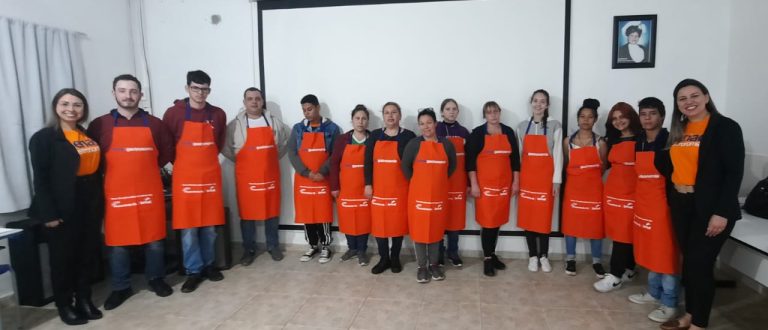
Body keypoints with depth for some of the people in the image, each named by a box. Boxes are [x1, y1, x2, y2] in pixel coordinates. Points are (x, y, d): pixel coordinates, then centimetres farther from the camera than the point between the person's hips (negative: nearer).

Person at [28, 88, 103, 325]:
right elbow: (40, 179, -11)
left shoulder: (89, 135, 10)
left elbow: (96, 168, 10)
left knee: (89, 253, 12)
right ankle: (64, 305, 23)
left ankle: (84, 299, 27)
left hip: (90, 203, 5)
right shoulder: (43, 138, -7)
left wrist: (100, 202, 5)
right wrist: (49, 213, -16)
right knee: (63, 256, 7)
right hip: (63, 207, -5)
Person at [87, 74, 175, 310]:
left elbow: (167, 153, 12)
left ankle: (156, 279, 25)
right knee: (117, 243, 6)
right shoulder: (99, 125, 2)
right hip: (116, 193, 0)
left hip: (150, 192, 1)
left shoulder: (155, 124, 5)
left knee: (154, 239, 7)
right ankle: (121, 288, 22)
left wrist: (146, 168, 6)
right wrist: (115, 171, 2)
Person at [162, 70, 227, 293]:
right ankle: (193, 271, 15)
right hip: (185, 177, -2)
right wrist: (182, 163, 6)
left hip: (210, 176, 2)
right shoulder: (174, 113, -4)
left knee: (210, 226, 9)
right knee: (188, 228, 2)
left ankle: (209, 265, 25)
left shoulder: (218, 115, 3)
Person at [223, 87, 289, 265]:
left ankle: (273, 246, 24)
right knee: (247, 213, 6)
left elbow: (284, 144, 15)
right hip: (246, 177, -2)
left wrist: (272, 158, 7)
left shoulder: (274, 122, 4)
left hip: (270, 175, 2)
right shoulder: (235, 124, -3)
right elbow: (225, 148, 3)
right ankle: (249, 249, 19)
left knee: (272, 212, 9)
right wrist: (242, 161, 1)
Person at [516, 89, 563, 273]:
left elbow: (558, 154, -2)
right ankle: (532, 256, 18)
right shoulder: (522, 126, 6)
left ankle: (544, 256, 18)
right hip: (527, 177, 2)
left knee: (544, 218, 3)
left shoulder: (555, 126, 0)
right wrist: (516, 178, 5)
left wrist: (556, 180, -6)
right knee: (527, 217, 5)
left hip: (546, 177, -2)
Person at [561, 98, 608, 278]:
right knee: (571, 223, 6)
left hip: (594, 189, 0)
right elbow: (565, 166, 7)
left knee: (595, 224, 5)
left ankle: (596, 261, 20)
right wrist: (577, 178, 2)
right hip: (573, 188, 0)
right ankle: (570, 259, 19)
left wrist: (590, 178, 2)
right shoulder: (568, 141, 1)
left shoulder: (600, 143, -1)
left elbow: (603, 167, 6)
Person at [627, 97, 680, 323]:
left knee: (666, 253, -1)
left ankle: (669, 304, 10)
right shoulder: (638, 141, 9)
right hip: (642, 202, 7)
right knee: (649, 249, 15)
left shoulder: (669, 140, -10)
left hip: (663, 202, -7)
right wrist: (638, 199, 15)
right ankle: (654, 293, 29)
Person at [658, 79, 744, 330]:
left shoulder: (725, 127, -7)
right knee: (688, 261, 13)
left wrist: (722, 213, -17)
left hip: (710, 208, -5)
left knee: (701, 264, 0)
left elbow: (734, 172, -12)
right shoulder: (679, 130, 11)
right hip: (681, 205, 6)